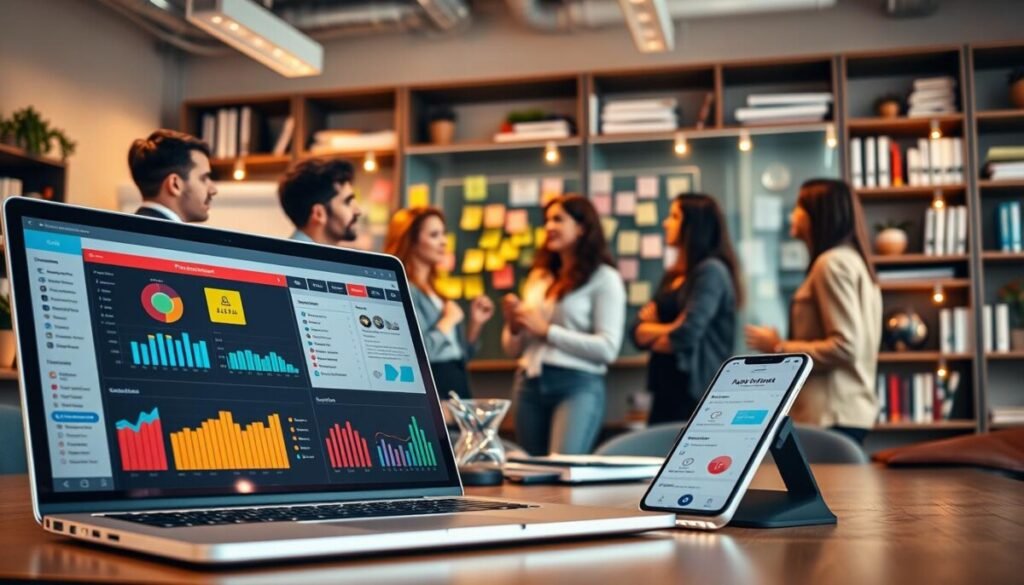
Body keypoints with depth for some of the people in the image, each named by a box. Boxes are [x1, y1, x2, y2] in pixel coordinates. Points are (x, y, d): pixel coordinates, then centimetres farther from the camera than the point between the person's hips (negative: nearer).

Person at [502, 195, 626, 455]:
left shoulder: (604, 278, -1)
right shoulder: (538, 277, 16)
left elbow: (608, 348, -11)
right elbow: (513, 350, 19)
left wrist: (546, 330, -11)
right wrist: (514, 326, -3)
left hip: (578, 385, -6)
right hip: (529, 384, 6)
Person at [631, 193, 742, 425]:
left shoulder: (711, 270, -10)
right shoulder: (673, 275, 16)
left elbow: (685, 335, -18)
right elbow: (639, 331, 10)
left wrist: (653, 336, 2)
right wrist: (668, 330, -10)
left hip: (697, 390, -8)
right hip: (667, 388, 8)